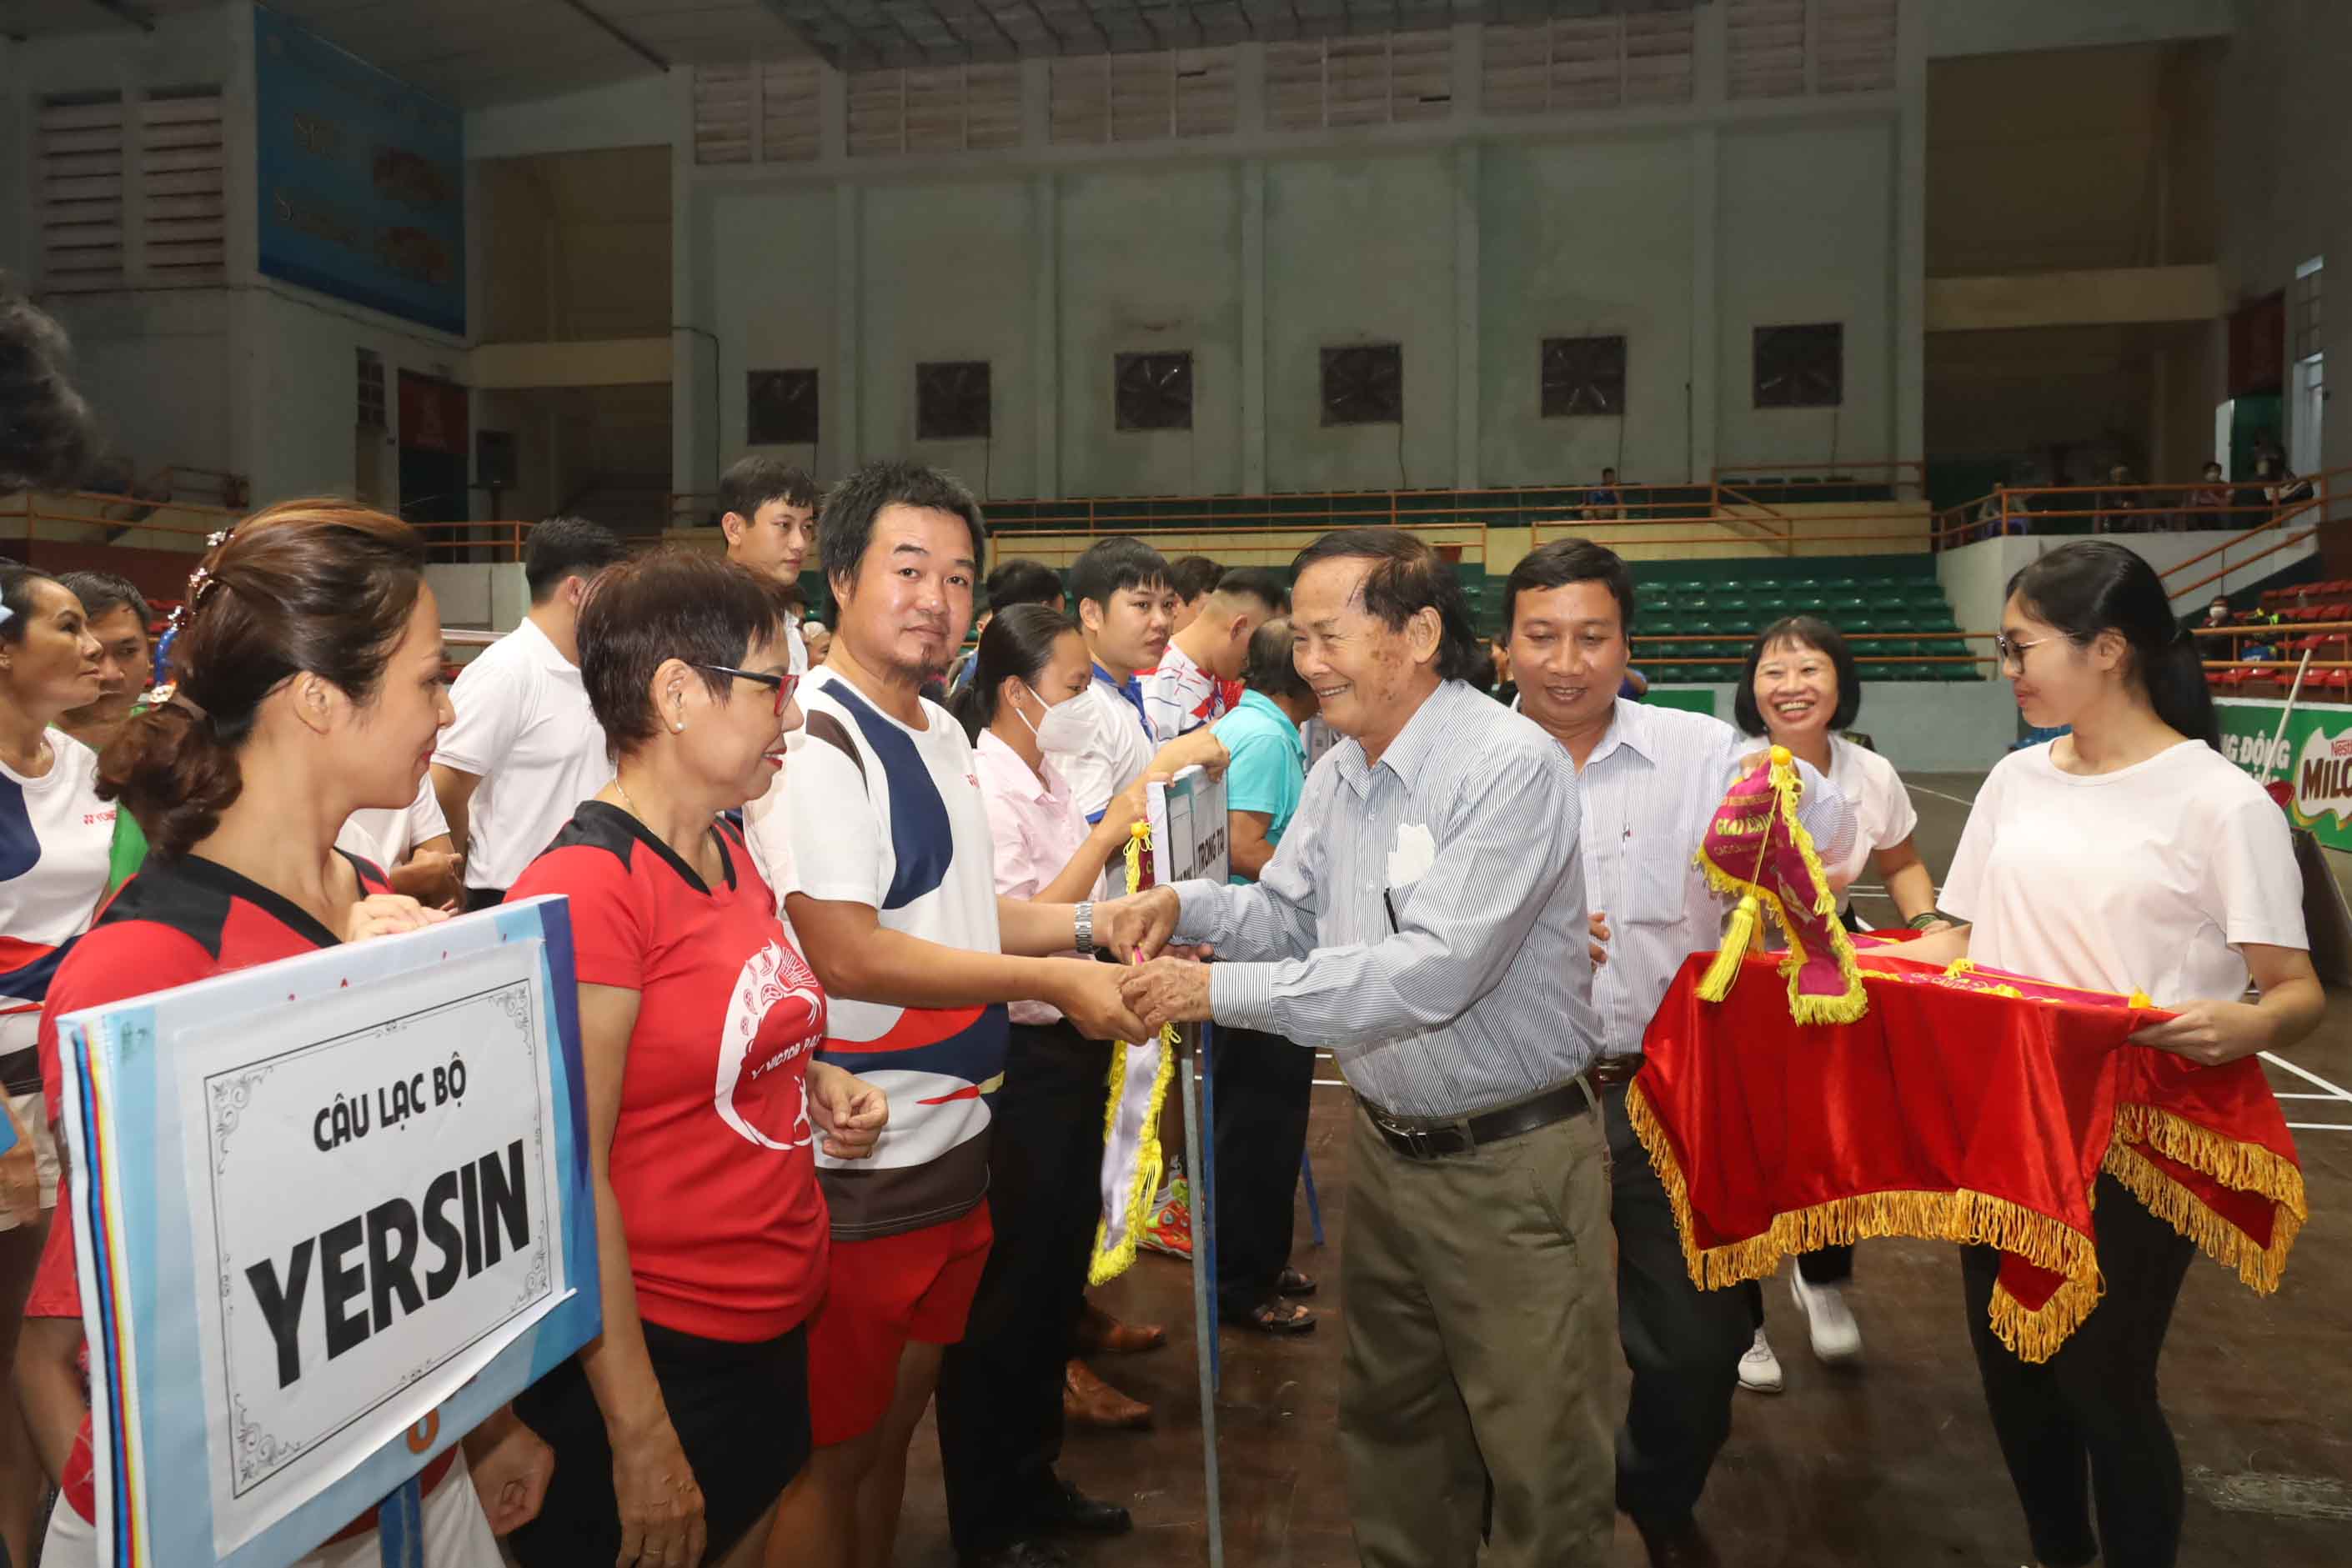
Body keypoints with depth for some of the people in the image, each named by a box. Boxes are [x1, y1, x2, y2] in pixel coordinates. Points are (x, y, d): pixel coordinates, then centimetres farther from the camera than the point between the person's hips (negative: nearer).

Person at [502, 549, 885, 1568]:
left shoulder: (730, 856, 5)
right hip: (650, 1356, -8)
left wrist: (813, 1084, 0)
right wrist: (639, 1435, -20)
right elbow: (568, 1175, -22)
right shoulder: (585, 886, -21)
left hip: (777, 1329, 8)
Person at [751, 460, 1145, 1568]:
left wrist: (1087, 925, 7)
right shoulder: (815, 740, -18)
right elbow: (846, 953, -23)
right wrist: (1049, 980, -20)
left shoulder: (940, 731, 11)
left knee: (893, 1425, 23)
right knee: (829, 1451, 9)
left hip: (951, 1143, 9)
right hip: (858, 1166, -9)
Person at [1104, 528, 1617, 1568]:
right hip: (1385, 1146, 8)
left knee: (1537, 1457, 8)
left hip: (1510, 1164, -8)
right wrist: (1188, 907, -9)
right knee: (1392, 1425, 23)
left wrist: (1225, 992, -28)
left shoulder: (1510, 766, -22)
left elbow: (1432, 972, -30)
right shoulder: (1337, 775, 6)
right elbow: (1290, 915, 12)